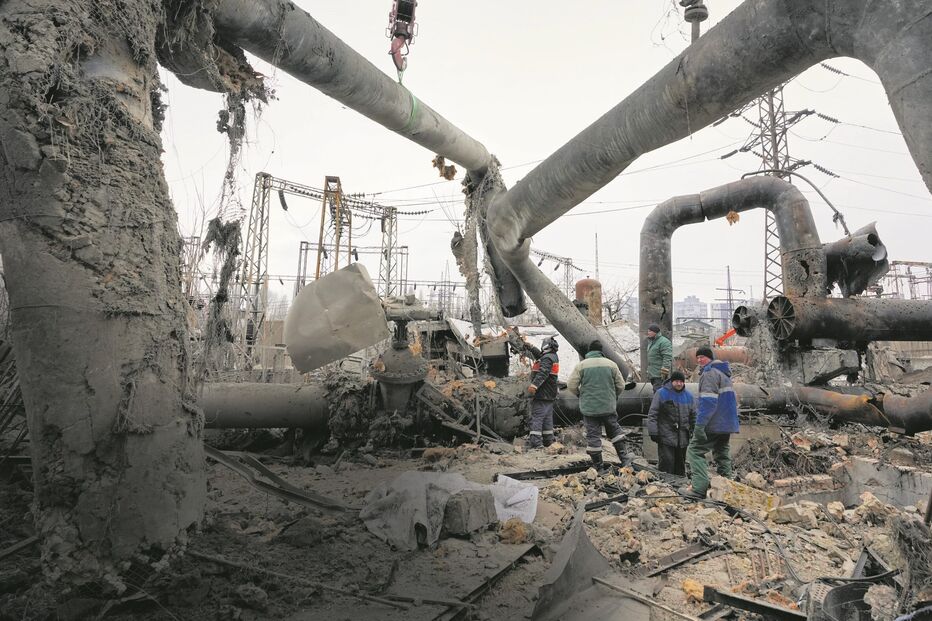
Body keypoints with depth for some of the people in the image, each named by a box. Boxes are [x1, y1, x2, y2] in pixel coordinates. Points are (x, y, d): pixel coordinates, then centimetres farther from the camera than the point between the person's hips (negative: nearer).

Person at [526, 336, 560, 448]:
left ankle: (536, 442, -13)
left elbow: (543, 373, -32)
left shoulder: (547, 358, -17)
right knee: (547, 417, 15)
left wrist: (534, 385, -41)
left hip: (542, 394, -10)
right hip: (549, 394, 10)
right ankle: (548, 440, 23)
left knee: (536, 416, -10)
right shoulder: (554, 357, 16)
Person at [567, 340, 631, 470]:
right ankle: (624, 457, 19)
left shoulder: (581, 365, -5)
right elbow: (621, 385, 5)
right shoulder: (611, 364, 2)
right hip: (609, 407, 2)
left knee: (593, 435, 5)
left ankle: (598, 466, 10)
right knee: (614, 430, 21)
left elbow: (571, 386, -6)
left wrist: (580, 394, 14)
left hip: (589, 407, -2)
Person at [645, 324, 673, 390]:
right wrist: (648, 372, 26)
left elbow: (667, 358, -21)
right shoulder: (651, 342, 17)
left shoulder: (664, 342, -14)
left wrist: (664, 373, -25)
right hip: (653, 374, 10)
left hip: (659, 375, -10)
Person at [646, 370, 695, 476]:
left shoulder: (688, 395, 10)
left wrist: (694, 431, 15)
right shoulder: (661, 393, -5)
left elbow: (693, 415, 19)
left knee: (680, 464, 12)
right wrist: (653, 432, -10)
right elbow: (652, 414, -5)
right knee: (667, 463, -11)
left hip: (683, 438, 5)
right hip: (666, 437, -5)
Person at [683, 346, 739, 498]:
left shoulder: (709, 372, -12)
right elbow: (731, 399, 26)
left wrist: (699, 425, -25)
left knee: (695, 450, -6)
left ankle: (699, 488, -13)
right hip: (727, 424, 10)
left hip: (713, 424, -10)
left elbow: (708, 401, -22)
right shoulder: (724, 372, 20)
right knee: (722, 454, 14)